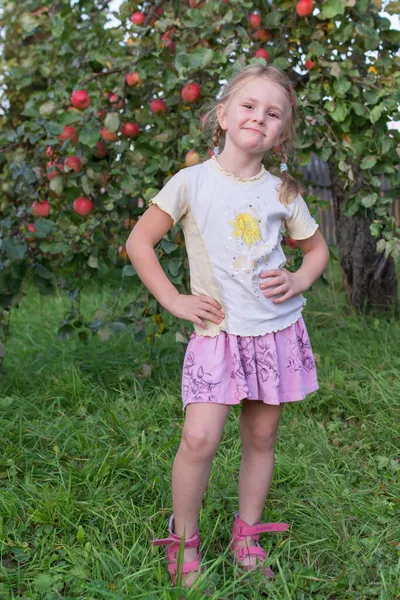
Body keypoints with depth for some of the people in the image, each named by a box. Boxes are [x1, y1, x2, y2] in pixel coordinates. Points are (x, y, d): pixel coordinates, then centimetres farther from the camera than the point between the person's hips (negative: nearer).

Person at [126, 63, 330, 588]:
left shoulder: (282, 192, 4)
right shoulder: (193, 182, -5)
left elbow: (316, 247, 18)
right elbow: (139, 241, -2)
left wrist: (299, 281, -1)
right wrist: (173, 300, -7)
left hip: (278, 329, 3)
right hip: (218, 332, -3)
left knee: (261, 437, 11)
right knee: (199, 439, -12)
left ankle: (247, 537, 29)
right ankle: (184, 541, 11)